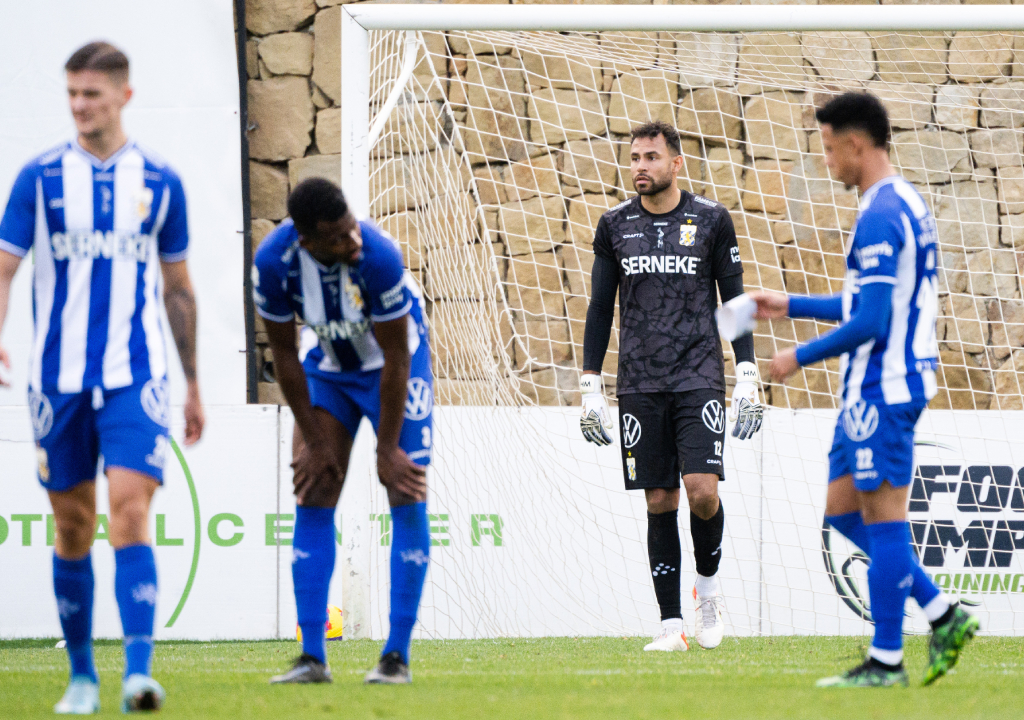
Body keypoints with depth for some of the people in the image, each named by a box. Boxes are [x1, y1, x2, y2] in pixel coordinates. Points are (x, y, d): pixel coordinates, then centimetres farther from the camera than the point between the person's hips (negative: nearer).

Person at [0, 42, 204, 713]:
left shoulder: (160, 181, 5)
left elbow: (178, 288, 14)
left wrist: (194, 385, 18)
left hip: (136, 379, -1)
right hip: (59, 378, 1)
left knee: (131, 511, -16)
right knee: (73, 525, 6)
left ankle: (138, 671, -22)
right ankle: (83, 676, 19)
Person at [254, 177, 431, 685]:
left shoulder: (377, 257, -35)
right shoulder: (274, 262, -27)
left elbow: (396, 358, -24)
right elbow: (284, 354, -12)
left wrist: (387, 449, -17)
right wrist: (314, 441, -9)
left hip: (392, 362, -3)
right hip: (327, 365, 3)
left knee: (407, 499, -10)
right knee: (312, 501, -4)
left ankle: (398, 654, -5)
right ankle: (312, 657, -2)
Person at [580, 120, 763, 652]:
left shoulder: (711, 220, 3)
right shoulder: (615, 225, 8)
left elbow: (734, 299, 7)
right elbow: (600, 308, 12)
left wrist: (747, 375, 0)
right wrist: (590, 385, 8)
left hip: (699, 377, -2)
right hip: (639, 384, 2)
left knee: (702, 490, -16)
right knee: (659, 501, 0)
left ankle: (708, 584, 12)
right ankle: (671, 624, 3)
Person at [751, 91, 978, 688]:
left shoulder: (880, 216, -18)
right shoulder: (906, 203, 15)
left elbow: (870, 322, -21)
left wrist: (800, 358, -10)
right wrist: (792, 306, 26)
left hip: (882, 388, -10)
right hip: (879, 386, 10)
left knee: (882, 517, -4)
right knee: (844, 510, 13)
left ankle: (886, 660, 1)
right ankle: (944, 616, 12)